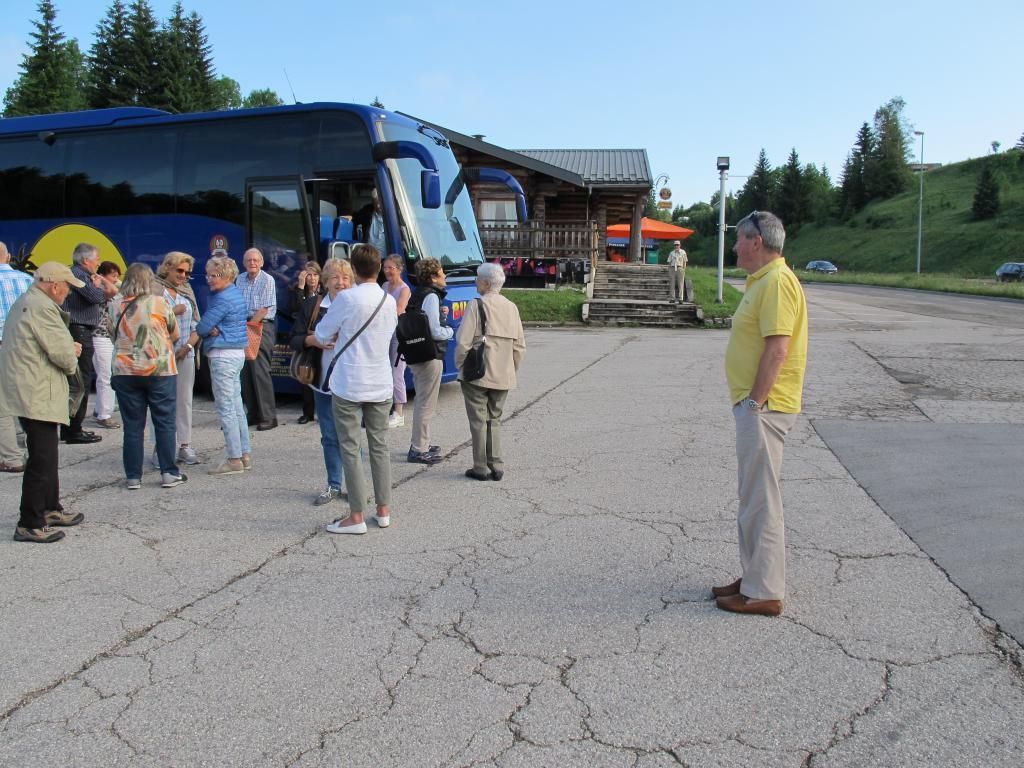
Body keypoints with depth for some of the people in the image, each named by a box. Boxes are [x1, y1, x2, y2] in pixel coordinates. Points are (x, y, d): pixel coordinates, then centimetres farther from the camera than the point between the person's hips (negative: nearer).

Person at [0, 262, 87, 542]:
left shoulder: (25, 302, 16)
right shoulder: (42, 307, -18)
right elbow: (63, 355, -21)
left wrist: (68, 348, 7)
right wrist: (71, 360, 2)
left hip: (27, 393, 11)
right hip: (37, 396, -11)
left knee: (47, 455, 20)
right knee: (42, 460, -6)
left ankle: (50, 509, 31)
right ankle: (29, 524, 0)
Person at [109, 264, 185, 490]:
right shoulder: (159, 303, -5)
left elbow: (114, 337, 10)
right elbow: (175, 335, 5)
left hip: (125, 372, 2)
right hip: (159, 370, -2)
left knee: (132, 426, 7)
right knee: (165, 423, 6)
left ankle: (133, 477, 10)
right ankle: (169, 473, 8)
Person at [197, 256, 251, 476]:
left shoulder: (223, 299, -16)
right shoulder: (235, 294, 14)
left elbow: (202, 327, -14)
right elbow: (207, 325, 12)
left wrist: (209, 330, 8)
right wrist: (214, 330, -9)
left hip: (223, 356, -10)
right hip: (237, 353, 10)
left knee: (226, 409, -5)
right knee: (236, 406, 13)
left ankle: (235, 460, -2)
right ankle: (245, 454, 17)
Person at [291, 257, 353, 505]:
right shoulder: (312, 306, 5)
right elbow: (294, 340, 6)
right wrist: (312, 340, -13)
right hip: (323, 382, 3)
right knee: (330, 436, 11)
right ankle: (333, 486, 23)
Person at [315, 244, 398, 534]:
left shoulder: (346, 298, -12)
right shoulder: (389, 301, 3)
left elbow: (322, 336, -3)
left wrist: (335, 336, 19)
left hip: (349, 385, -5)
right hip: (381, 385, 5)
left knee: (350, 448, 1)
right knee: (379, 446, 12)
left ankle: (357, 516, 2)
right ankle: (383, 510, 18)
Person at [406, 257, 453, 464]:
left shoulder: (417, 294, 13)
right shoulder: (431, 296, -16)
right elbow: (435, 332, -20)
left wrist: (440, 315, 7)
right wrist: (450, 331, -1)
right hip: (430, 356, -10)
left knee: (421, 401, 20)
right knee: (426, 404, -4)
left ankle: (420, 444, 30)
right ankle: (419, 451, 0)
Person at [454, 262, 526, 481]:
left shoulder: (476, 305, -11)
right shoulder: (511, 308, 7)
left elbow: (463, 342, -14)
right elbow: (519, 346, 10)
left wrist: (461, 365, 0)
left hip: (477, 374, -5)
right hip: (503, 377, 5)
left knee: (479, 421, 3)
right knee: (494, 420, 15)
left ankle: (481, 468, 7)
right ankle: (497, 467, 15)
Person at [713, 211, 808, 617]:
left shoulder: (776, 282, -16)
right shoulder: (761, 280, 17)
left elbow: (778, 348, -23)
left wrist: (756, 401, -21)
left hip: (763, 406, -11)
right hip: (754, 403, 11)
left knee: (760, 497, -5)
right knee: (754, 495, 16)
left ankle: (764, 592, 4)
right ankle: (754, 577, 27)